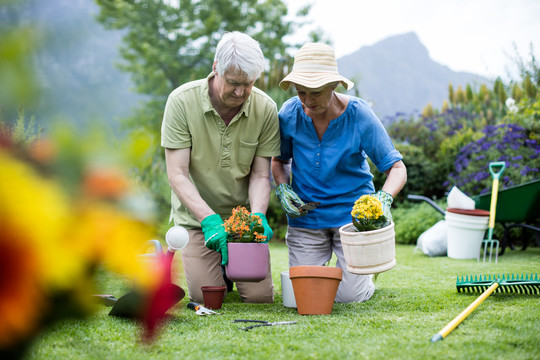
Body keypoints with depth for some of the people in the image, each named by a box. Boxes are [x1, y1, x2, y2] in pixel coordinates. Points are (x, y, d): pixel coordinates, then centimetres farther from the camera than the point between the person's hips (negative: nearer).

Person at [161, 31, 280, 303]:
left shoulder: (266, 109, -10)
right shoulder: (182, 101, -16)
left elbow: (260, 174, -6)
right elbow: (177, 174, -17)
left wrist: (257, 216, -25)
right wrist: (209, 219, -29)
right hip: (196, 216, -1)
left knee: (260, 296, -6)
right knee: (206, 298, -10)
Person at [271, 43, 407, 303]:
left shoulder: (359, 115, -16)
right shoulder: (289, 114, -9)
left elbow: (396, 167, -14)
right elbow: (279, 159, 11)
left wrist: (385, 198, -34)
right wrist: (282, 188, -9)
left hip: (352, 212, -2)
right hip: (306, 215, 2)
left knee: (349, 296, -7)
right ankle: (319, 259, 34)